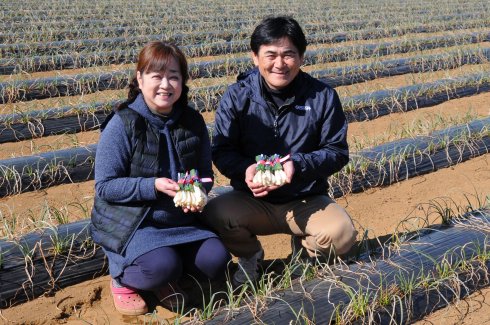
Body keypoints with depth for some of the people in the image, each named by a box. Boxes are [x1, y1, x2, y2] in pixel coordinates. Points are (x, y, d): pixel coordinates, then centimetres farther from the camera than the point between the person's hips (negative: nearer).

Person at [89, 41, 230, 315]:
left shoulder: (193, 122, 0)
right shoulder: (123, 124, -14)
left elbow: (205, 172, 9)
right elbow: (105, 186, -14)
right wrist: (153, 186, -27)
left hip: (180, 220, 5)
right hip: (130, 222, -5)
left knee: (216, 261, -15)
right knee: (163, 267, -29)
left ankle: (163, 276, 13)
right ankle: (122, 275, 5)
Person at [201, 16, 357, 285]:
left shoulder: (322, 97, -5)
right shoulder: (237, 97, -5)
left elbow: (337, 152, -2)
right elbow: (221, 151, -2)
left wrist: (299, 164, -22)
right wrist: (245, 170, -25)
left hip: (306, 201, 0)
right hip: (253, 200, 1)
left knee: (342, 234, -29)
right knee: (214, 214, -30)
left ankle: (304, 251, 10)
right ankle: (250, 255, 7)